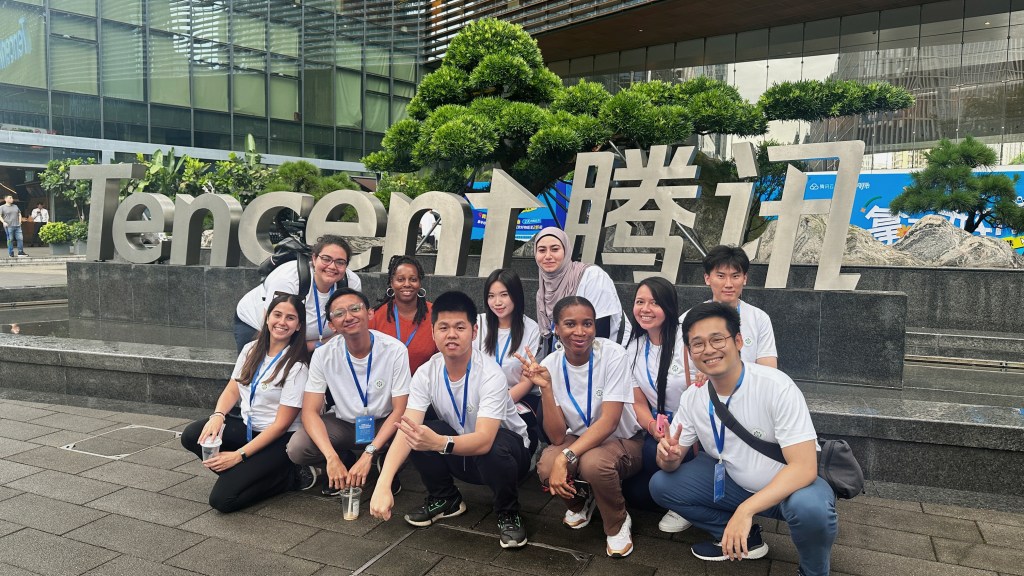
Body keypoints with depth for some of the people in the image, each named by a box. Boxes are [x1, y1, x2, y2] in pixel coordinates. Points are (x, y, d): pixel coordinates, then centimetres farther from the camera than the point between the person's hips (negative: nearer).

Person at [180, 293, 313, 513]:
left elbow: (281, 424, -16)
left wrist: (238, 455, -19)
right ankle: (244, 475, -6)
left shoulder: (296, 367, -16)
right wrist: (218, 416, -16)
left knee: (223, 499, -19)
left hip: (278, 440, -6)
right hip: (247, 427, 7)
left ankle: (290, 477, -1)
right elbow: (232, 390, 8)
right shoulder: (251, 350, 4)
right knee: (192, 436, -18)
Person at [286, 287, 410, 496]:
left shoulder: (395, 350, -20)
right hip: (342, 423, 1)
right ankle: (339, 472, 7)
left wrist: (368, 454, -28)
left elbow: (400, 409, -18)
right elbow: (310, 411, -17)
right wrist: (332, 458, -32)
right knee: (296, 448, -26)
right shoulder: (323, 354, -15)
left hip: (383, 424, -1)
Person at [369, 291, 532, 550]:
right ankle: (445, 499, 4)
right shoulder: (426, 373, -16)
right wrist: (383, 485, -41)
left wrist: (439, 443, -58)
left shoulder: (490, 374, -29)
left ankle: (508, 512, -6)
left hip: (504, 449, -4)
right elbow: (404, 431, -26)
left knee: (494, 449, -37)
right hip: (459, 455, 4)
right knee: (417, 433, -22)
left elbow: (484, 441, -39)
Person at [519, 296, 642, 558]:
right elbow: (557, 437, -17)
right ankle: (581, 500, 8)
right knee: (547, 467, -29)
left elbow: (609, 421, -26)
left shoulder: (612, 354, -20)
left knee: (593, 462, -36)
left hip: (622, 441, -2)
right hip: (579, 439, 3)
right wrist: (545, 387, -29)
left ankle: (618, 522, -2)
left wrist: (566, 458, -35)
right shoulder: (550, 365, -12)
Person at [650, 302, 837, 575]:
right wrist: (668, 456, -28)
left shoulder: (777, 387, -26)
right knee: (661, 484, -7)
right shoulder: (692, 397, -10)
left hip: (791, 484, -5)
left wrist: (745, 510, -40)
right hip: (736, 482, 5)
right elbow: (671, 464, -2)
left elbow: (804, 468, -30)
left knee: (810, 508, -38)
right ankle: (743, 538, 10)